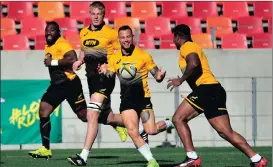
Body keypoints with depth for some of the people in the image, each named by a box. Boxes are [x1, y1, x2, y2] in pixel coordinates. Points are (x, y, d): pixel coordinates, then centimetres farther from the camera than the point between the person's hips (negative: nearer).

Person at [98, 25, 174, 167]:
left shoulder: (143, 55, -4)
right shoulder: (115, 58, 6)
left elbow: (156, 75, -2)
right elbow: (109, 76, 6)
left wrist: (160, 76, -25)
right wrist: (105, 71, -16)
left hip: (143, 98, -3)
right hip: (126, 100, 3)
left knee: (151, 131, -13)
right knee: (132, 131, -14)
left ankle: (168, 124, 22)